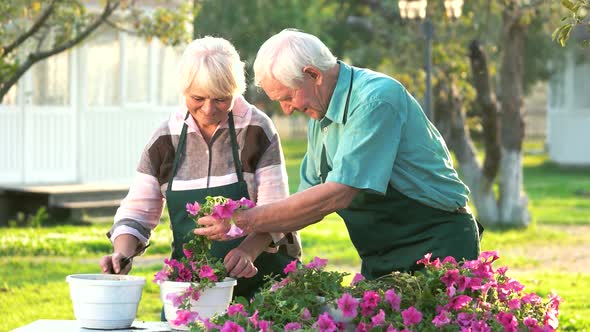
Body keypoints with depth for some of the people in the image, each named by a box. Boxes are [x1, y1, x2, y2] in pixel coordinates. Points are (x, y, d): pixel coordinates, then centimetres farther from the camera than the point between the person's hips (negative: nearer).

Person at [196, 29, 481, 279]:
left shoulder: (376, 99, -20)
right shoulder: (320, 116, 8)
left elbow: (337, 195, -26)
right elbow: (311, 198, 14)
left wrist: (249, 221, -22)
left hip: (439, 246, -8)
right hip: (380, 258, 8)